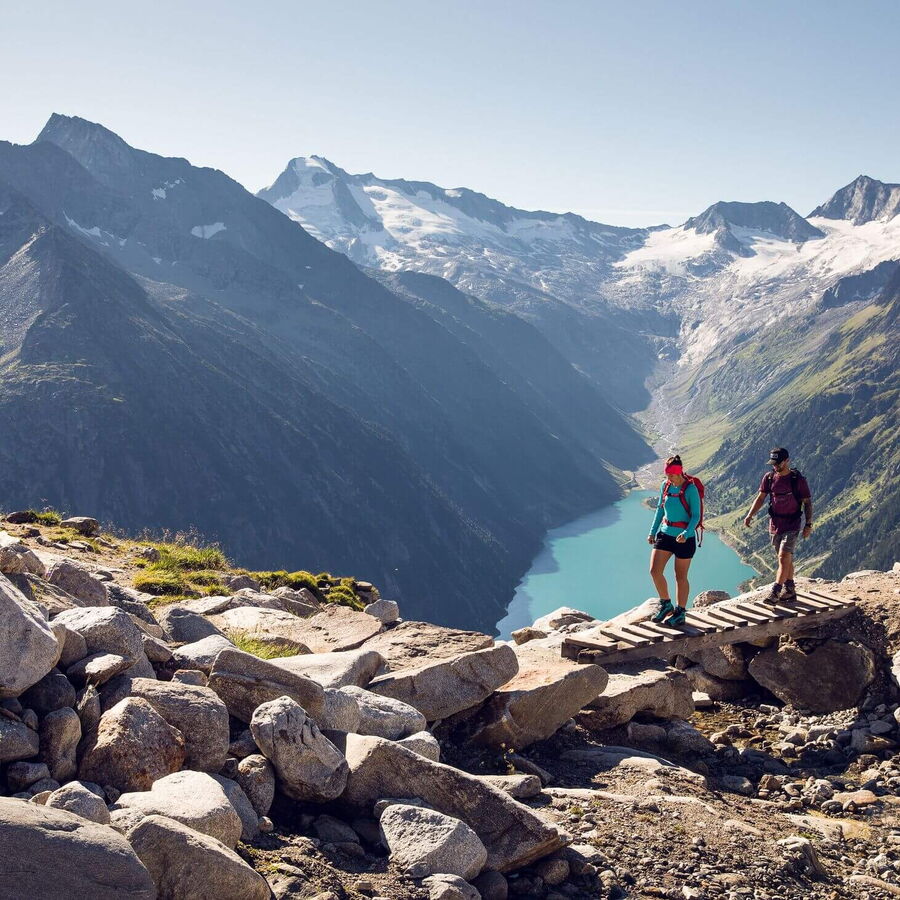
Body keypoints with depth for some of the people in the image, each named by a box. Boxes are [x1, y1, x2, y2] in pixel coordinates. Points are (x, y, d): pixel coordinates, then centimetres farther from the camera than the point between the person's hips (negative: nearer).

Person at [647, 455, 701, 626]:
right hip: (665, 533, 5)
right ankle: (665, 604, 15)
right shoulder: (665, 485, 4)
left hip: (684, 538, -5)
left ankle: (680, 612, 20)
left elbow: (696, 516, -14)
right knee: (654, 570, -6)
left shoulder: (690, 489, -13)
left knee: (680, 576, 6)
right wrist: (652, 531, 11)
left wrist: (686, 534, -29)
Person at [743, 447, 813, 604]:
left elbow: (807, 502, -5)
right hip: (775, 525, 5)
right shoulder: (769, 478, 2)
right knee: (786, 559, 14)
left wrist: (808, 524, -11)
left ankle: (775, 593, -17)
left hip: (791, 525, -5)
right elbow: (760, 498, 5)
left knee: (784, 557, -14)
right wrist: (750, 515, -8)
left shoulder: (798, 480, -10)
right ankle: (790, 591, 23)